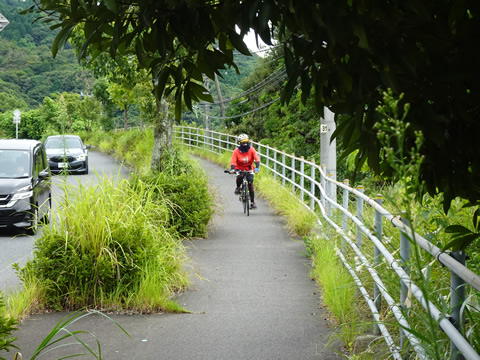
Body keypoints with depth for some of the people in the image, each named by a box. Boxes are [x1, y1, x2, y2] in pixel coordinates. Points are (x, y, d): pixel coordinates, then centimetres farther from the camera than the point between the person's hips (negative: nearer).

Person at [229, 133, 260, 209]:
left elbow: (257, 159, -19)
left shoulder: (251, 150, -12)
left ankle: (252, 202, -1)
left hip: (249, 169, 1)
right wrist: (232, 169, -39)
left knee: (250, 184, -12)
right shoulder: (236, 151, -14)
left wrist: (257, 168, -36)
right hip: (239, 169, -1)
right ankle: (238, 187, 3)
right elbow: (233, 161, -21)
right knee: (239, 178, -33)